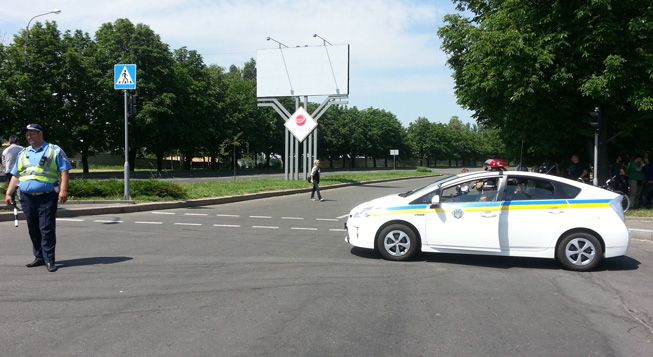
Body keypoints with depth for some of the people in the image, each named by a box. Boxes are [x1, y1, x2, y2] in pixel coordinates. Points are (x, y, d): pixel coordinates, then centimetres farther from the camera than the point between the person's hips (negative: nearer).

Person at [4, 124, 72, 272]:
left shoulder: (54, 150, 3)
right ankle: (40, 257, 20)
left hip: (47, 197, -5)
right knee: (33, 230, 9)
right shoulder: (23, 153, 18)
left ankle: (49, 260, -3)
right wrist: (8, 193, 13)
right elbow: (15, 176, 21)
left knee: (47, 229, -7)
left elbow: (64, 171, -4)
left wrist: (63, 190, -16)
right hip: (27, 198, 5)